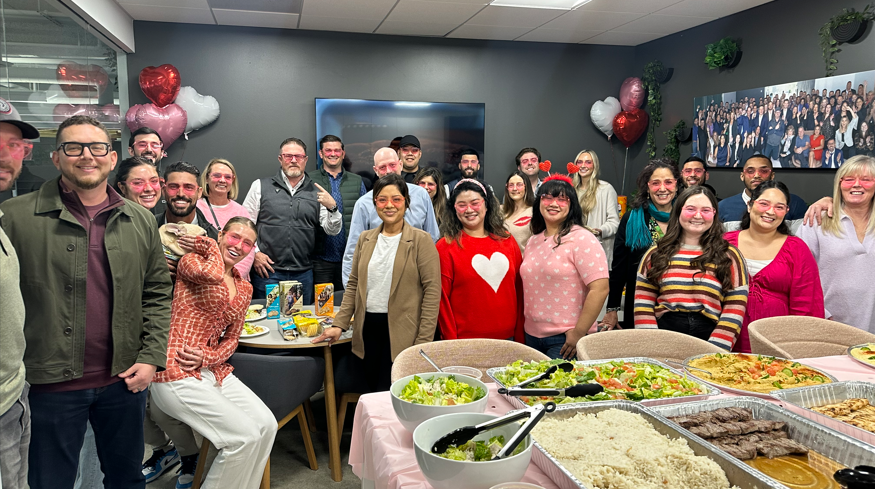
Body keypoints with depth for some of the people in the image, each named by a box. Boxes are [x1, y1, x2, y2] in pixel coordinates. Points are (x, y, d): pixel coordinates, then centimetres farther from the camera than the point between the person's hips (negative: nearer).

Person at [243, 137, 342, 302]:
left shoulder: (317, 192, 8)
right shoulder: (261, 186, 6)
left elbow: (332, 230, 4)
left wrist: (332, 207, -13)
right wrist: (255, 253, -5)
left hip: (303, 273, 2)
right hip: (268, 271, -1)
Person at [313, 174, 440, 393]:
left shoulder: (421, 241, -4)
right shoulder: (365, 239, 11)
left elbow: (432, 291, -8)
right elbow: (353, 285, 14)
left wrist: (423, 342, -13)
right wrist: (339, 325, 3)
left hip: (401, 334, -5)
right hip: (367, 330, 5)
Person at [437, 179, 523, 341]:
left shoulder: (507, 241, 6)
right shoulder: (446, 247, -4)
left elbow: (519, 291, 8)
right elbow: (442, 299, -6)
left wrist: (520, 336, 5)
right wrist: (451, 343, -9)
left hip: (507, 338, 3)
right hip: (465, 343, -3)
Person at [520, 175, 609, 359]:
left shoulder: (582, 239, -11)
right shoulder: (533, 241, 10)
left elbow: (600, 289, -18)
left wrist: (578, 333, -18)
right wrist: (524, 327, 11)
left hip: (565, 339, -6)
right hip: (532, 336, 6)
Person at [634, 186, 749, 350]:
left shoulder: (729, 256, 10)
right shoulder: (656, 254, 12)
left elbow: (735, 308, 4)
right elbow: (643, 304, 7)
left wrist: (715, 350, -7)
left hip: (708, 336, 0)